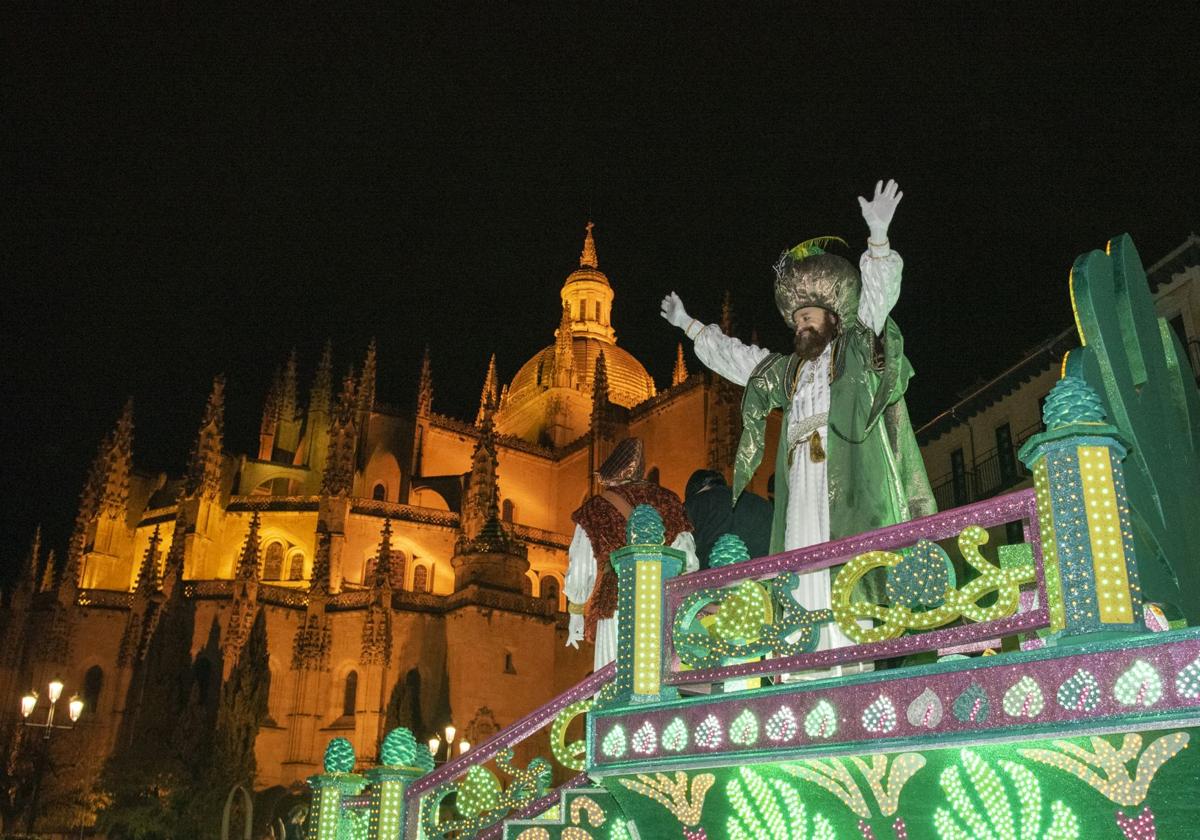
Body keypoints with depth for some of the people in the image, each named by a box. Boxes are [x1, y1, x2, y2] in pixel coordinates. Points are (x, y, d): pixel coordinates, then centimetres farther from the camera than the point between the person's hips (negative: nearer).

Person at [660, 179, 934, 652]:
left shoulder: (857, 347, 14)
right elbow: (731, 355, 39)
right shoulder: (787, 368, 30)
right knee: (803, 583, -5)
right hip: (802, 489, 6)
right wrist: (687, 324, 44)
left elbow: (878, 293, 1)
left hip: (848, 483, -6)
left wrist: (878, 235, -12)